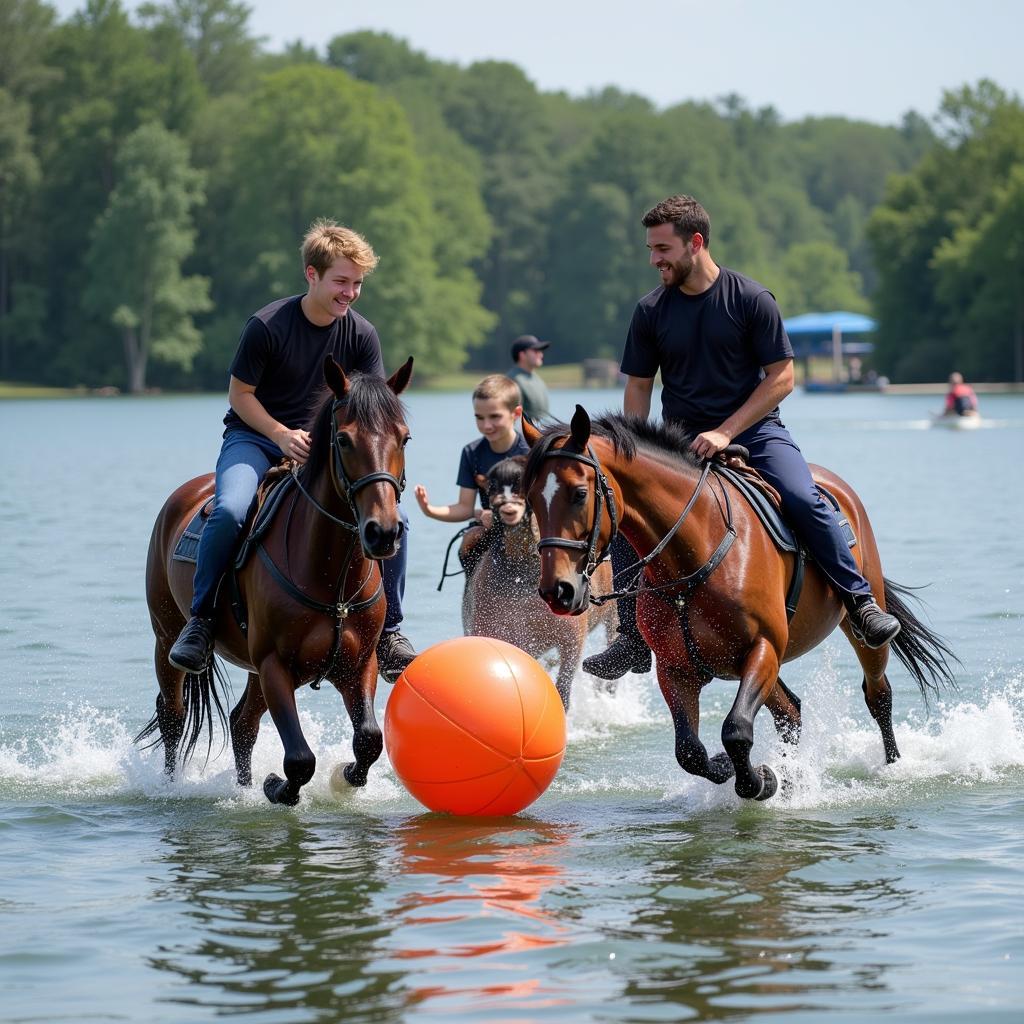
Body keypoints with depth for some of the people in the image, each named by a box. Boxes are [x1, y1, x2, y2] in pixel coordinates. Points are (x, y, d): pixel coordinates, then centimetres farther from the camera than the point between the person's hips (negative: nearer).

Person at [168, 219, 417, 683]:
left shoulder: (361, 335, -5)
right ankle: (200, 619, -16)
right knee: (230, 511, -34)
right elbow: (240, 393, -8)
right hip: (254, 436, -3)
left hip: (323, 444, 3)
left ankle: (389, 632, 1)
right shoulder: (268, 326, -16)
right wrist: (283, 436, -22)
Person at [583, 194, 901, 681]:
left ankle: (862, 603, -14)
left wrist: (725, 432, -18)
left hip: (754, 430, -3)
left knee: (803, 500, -28)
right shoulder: (651, 311, 1)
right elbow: (638, 386, 9)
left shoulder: (752, 299, -8)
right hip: (681, 440, 3)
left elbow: (782, 377, -9)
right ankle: (635, 639, -6)